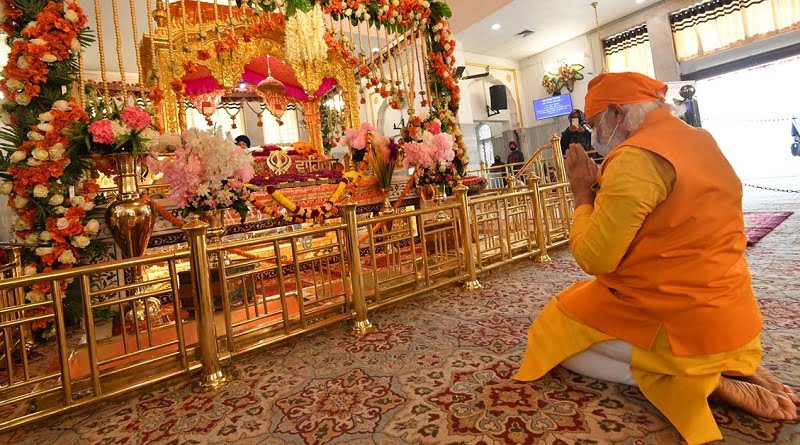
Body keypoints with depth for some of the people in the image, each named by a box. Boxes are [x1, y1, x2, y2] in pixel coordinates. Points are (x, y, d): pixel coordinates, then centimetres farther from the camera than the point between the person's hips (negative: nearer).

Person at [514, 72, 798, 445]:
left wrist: (583, 196, -9)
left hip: (680, 320, -9)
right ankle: (729, 365, 12)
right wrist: (602, 188, 8)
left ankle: (697, 381, -4)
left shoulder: (636, 156, -23)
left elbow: (593, 257, -23)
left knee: (553, 333, 4)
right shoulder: (699, 140, 7)